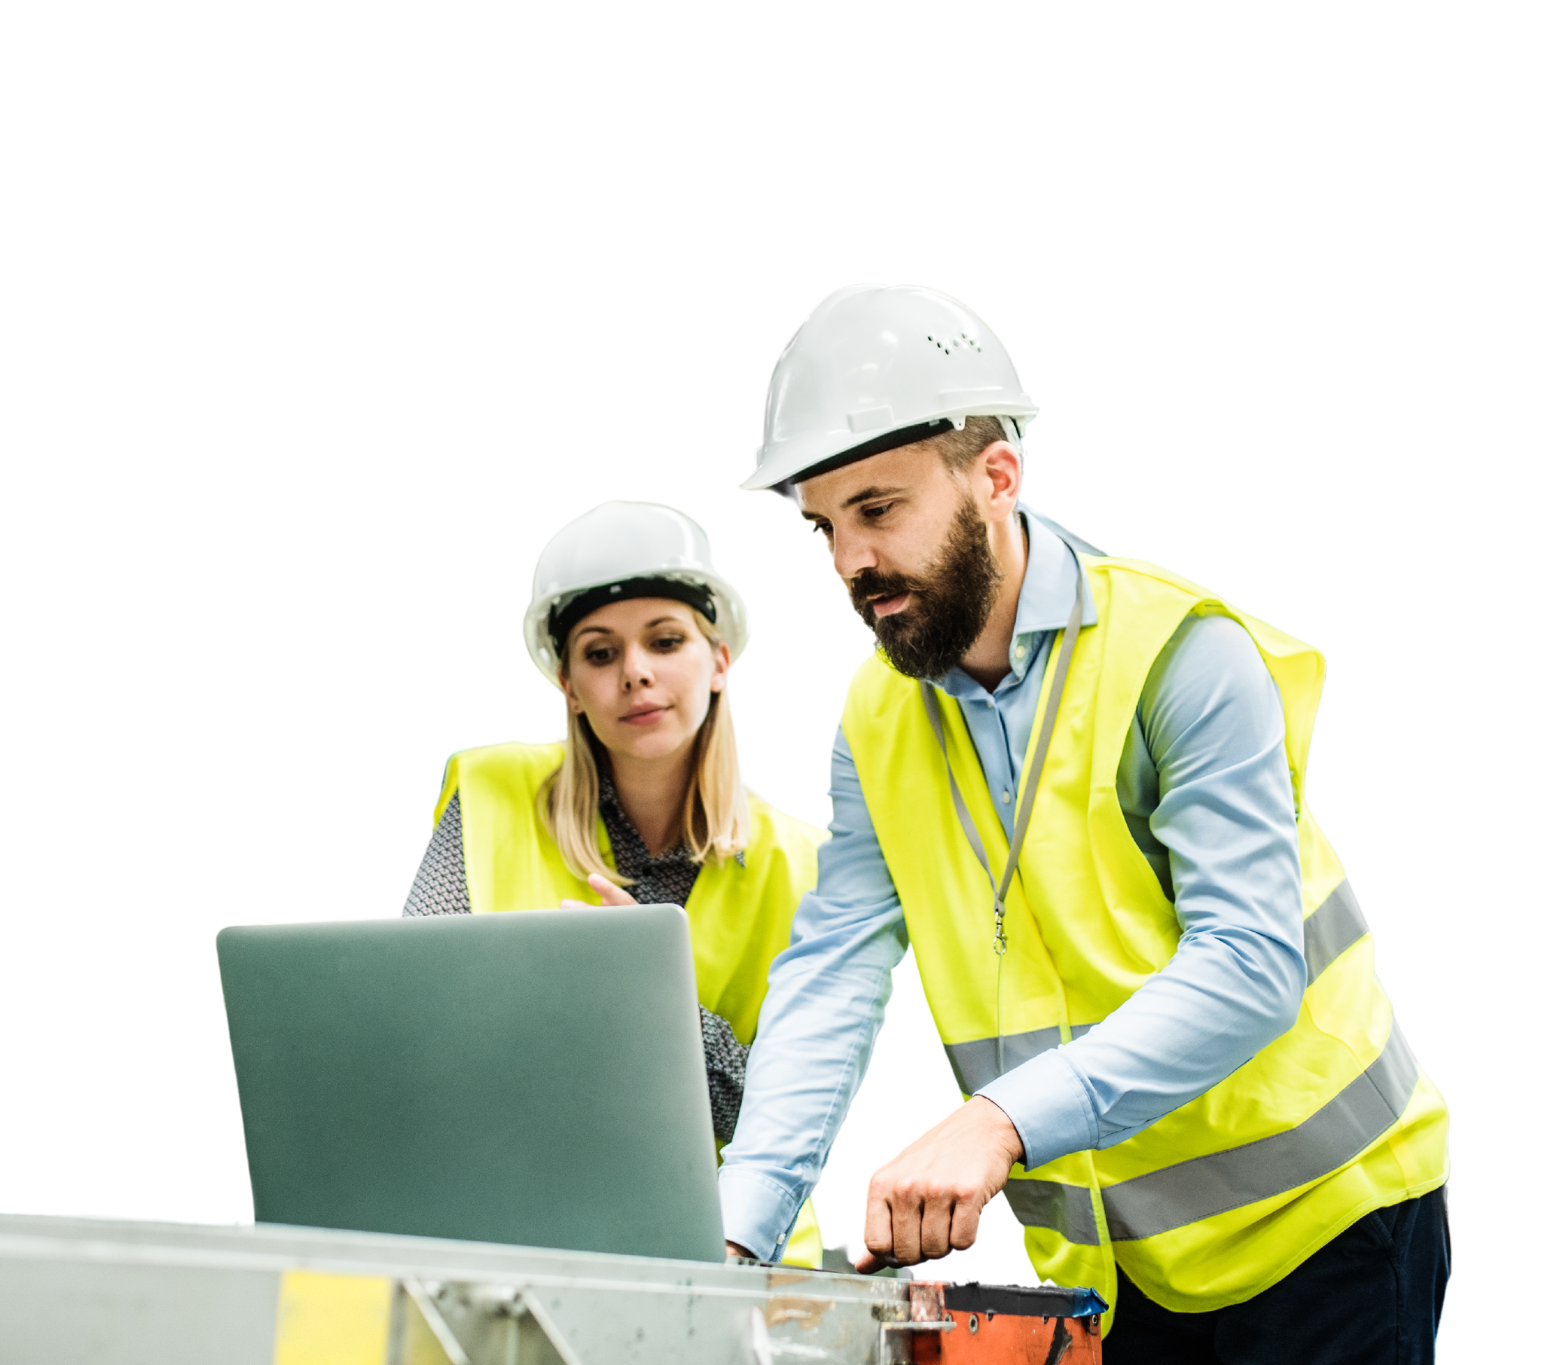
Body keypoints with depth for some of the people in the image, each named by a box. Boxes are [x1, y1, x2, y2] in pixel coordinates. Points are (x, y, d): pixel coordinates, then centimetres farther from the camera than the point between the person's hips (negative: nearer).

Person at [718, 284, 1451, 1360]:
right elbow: (834, 973, -7)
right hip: (1103, 1264, 5)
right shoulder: (879, 717, 1)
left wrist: (999, 1121, -38)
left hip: (1317, 1221, -5)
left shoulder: (1181, 655, -18)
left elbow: (1249, 962, -26)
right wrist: (735, 1229, -22)